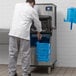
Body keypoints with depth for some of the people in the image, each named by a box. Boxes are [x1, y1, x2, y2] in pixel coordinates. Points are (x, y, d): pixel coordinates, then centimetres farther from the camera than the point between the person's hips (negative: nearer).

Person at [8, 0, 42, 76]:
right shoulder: (32, 10, 5)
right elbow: (37, 23, 16)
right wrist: (38, 32, 33)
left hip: (13, 32, 4)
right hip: (23, 33, -4)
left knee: (12, 54, 8)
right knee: (25, 55, 7)